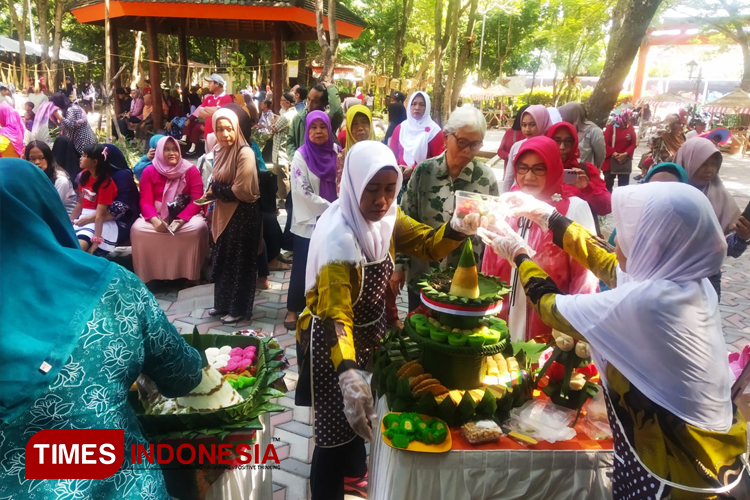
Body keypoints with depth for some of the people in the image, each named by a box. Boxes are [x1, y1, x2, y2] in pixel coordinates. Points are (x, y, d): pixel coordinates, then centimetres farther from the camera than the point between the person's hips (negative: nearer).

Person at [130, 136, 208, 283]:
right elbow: (146, 201, -5)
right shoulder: (149, 171, 4)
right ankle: (146, 276, -10)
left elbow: (196, 200, -10)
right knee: (137, 228, -27)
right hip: (157, 216, 1)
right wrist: (155, 220, -27)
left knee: (198, 227, -33)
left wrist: (180, 220, -25)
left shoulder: (191, 170, -1)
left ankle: (191, 275, -15)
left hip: (185, 216, -1)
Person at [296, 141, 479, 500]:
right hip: (335, 341, -8)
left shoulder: (386, 216, -9)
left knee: (360, 414, 26)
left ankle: (353, 470, 53)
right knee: (338, 423, 6)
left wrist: (457, 230, -24)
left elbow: (425, 244, -2)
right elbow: (335, 312, -38)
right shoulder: (338, 238, -31)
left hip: (370, 332, 8)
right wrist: (348, 373, -52)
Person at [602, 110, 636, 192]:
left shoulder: (631, 128, 4)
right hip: (610, 160, -3)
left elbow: (633, 144, 3)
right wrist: (614, 154, -17)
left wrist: (625, 154, -13)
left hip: (625, 161, 3)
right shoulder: (610, 127, -7)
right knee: (608, 184, 3)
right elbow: (605, 143, -10)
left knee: (624, 185, 8)